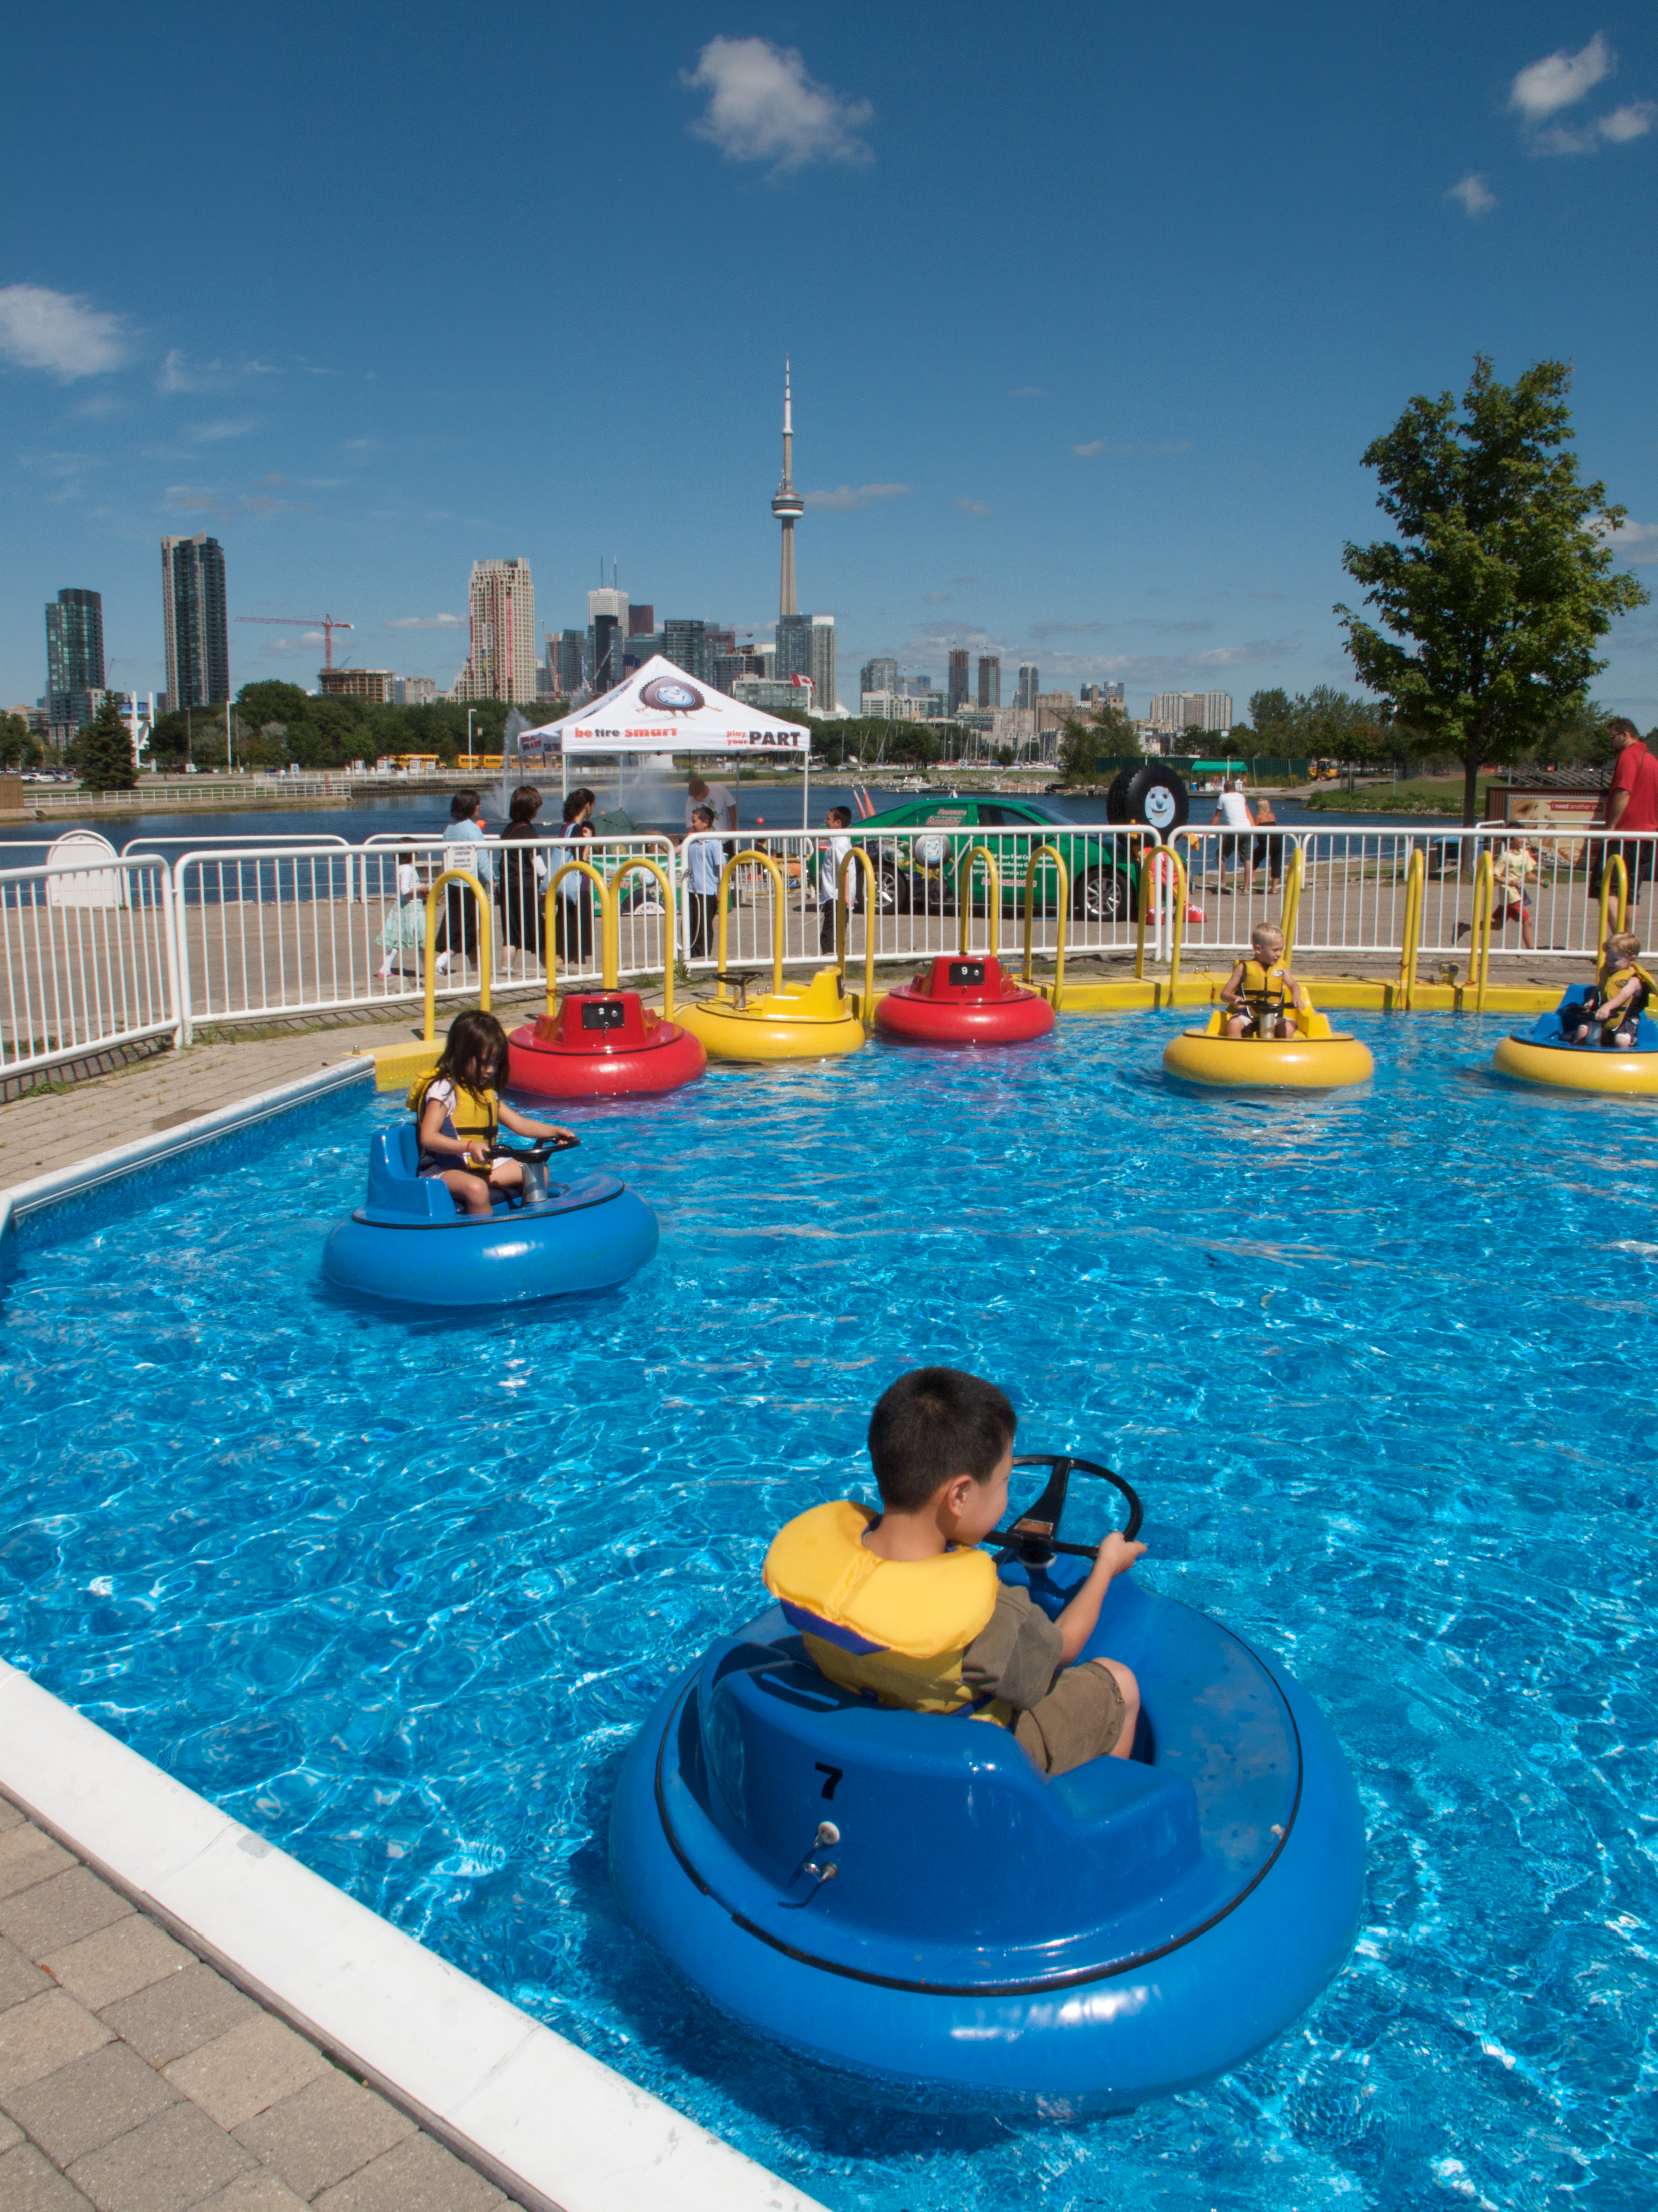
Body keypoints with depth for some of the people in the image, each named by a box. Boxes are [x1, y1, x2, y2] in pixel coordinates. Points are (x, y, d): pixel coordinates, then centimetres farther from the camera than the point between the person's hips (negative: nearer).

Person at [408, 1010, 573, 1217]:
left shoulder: (487, 1090, 14)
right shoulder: (444, 1089, -13)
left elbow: (519, 1123, 15)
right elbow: (428, 1137, -22)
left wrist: (554, 1130, -1)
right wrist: (470, 1147, -34)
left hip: (482, 1166, 9)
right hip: (442, 1170, -9)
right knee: (476, 1188, -38)